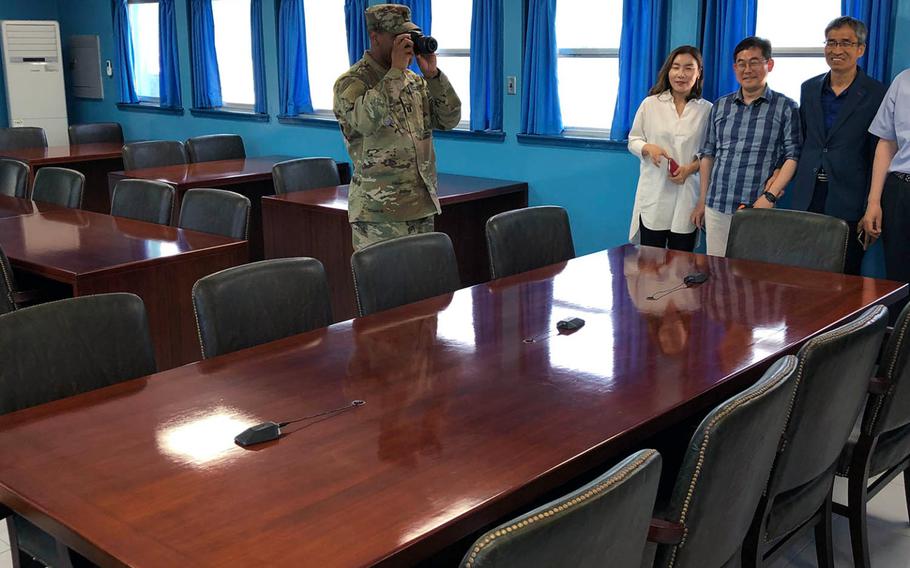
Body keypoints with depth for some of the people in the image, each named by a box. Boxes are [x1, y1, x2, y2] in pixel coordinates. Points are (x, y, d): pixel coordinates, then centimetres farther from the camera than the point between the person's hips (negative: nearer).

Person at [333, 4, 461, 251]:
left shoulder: (415, 81, 13)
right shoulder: (351, 82, -7)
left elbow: (449, 120, 7)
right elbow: (366, 121, -27)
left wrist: (432, 74, -4)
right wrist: (396, 71, -21)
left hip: (422, 207, 6)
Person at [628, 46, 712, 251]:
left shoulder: (707, 110, 3)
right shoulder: (650, 104, 4)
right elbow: (633, 140, 9)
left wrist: (691, 168, -11)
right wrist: (648, 148, -13)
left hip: (687, 197, 0)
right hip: (653, 195, 0)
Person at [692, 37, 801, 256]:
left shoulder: (786, 108, 3)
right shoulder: (720, 106, 13)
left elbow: (793, 156, -3)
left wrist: (770, 196, -14)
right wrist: (702, 200, 15)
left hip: (757, 208, -3)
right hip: (716, 208, 3)